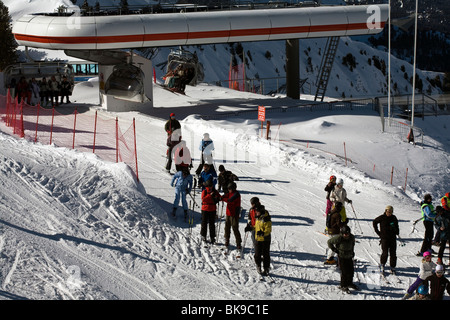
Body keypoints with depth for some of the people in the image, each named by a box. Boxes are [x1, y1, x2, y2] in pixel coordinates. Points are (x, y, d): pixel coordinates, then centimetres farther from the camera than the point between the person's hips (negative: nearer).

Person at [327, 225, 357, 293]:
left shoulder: (352, 237, -4)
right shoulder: (339, 238, -21)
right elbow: (329, 242, -9)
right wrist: (334, 250, -10)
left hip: (349, 257, 6)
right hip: (342, 257, -6)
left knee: (351, 270, 12)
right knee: (344, 271, -7)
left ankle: (349, 283, 32)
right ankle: (342, 285, 7)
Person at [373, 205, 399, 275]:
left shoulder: (394, 218, 7)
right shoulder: (382, 218, -3)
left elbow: (396, 226, 21)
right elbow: (374, 222, 10)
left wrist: (397, 231, 0)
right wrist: (377, 232, 6)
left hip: (393, 238, 3)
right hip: (384, 237, -3)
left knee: (393, 253, 1)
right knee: (385, 253, -9)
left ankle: (392, 267, 10)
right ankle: (382, 265, 12)